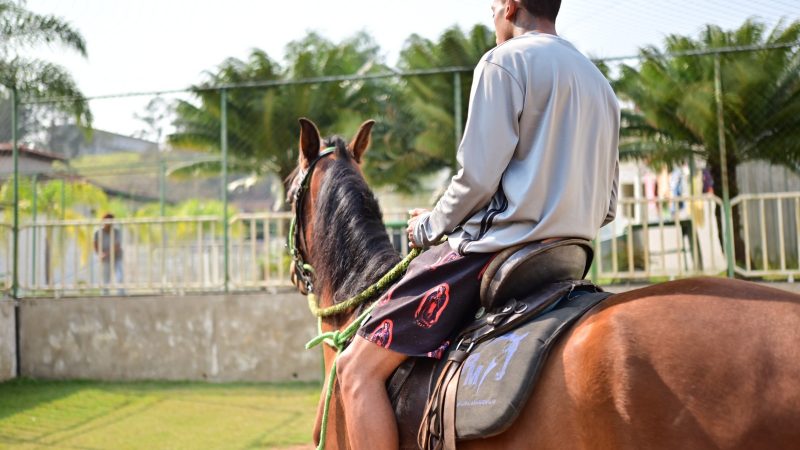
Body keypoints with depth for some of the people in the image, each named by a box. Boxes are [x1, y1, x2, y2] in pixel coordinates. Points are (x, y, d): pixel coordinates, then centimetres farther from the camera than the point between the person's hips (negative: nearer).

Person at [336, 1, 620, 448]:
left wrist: (430, 227, 2)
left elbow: (478, 176, -14)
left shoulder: (505, 61, -6)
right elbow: (607, 207, 18)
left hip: (493, 250, -10)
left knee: (358, 368, -7)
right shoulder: (600, 83, 19)